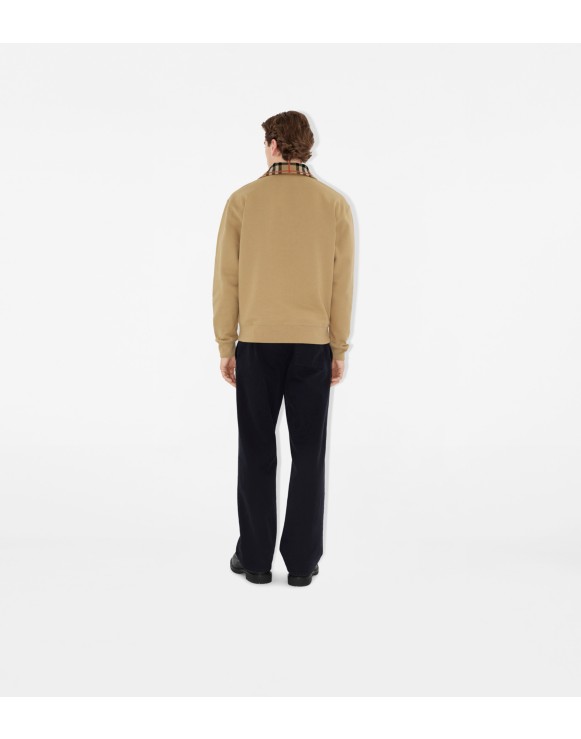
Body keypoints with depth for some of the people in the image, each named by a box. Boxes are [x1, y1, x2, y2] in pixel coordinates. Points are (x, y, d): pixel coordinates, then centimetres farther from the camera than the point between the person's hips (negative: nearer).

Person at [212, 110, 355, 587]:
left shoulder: (243, 200, -3)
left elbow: (226, 279, -3)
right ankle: (302, 561, 10)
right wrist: (339, 350, 5)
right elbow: (343, 283, -2)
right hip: (313, 345, 1)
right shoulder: (335, 204, 0)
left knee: (257, 451, 9)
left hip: (257, 343, 0)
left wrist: (226, 346, 4)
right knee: (308, 453, 7)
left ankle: (256, 558, 13)